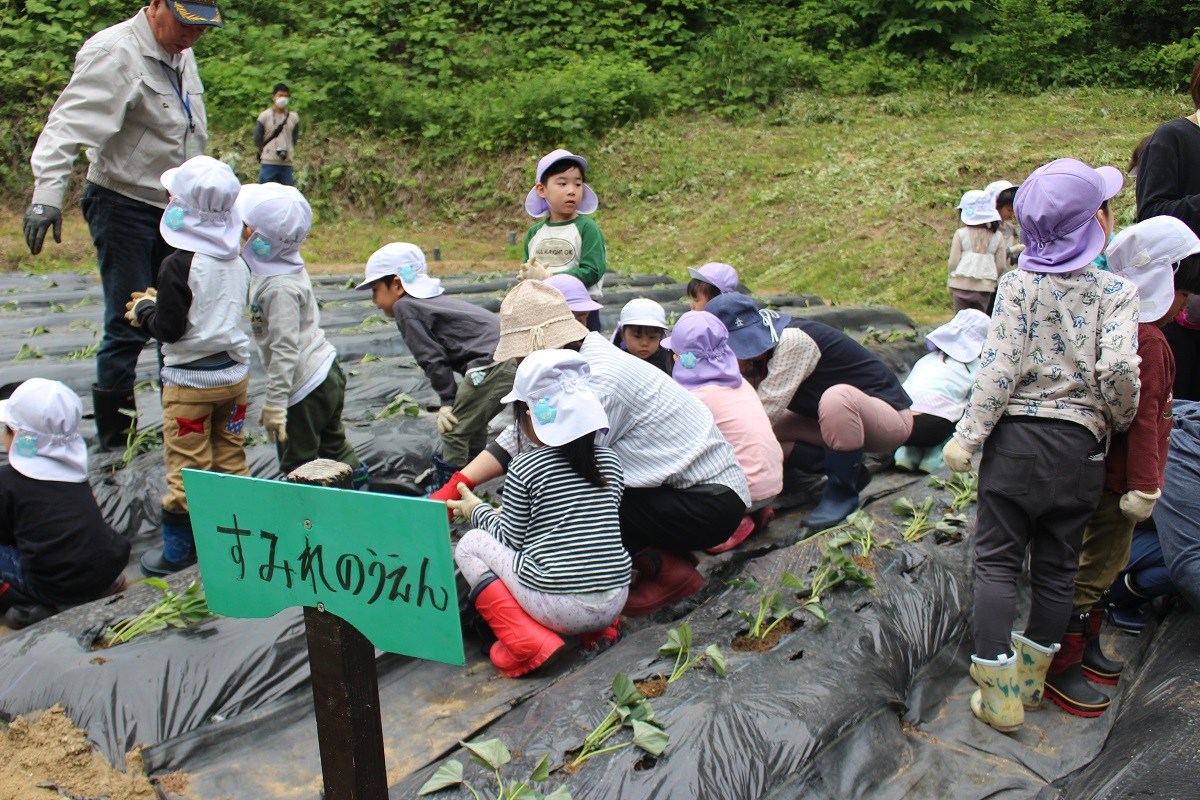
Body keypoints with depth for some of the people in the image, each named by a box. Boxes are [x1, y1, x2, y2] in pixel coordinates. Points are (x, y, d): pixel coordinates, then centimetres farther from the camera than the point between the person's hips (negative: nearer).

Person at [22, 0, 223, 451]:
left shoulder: (181, 55, 12)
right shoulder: (113, 54, -16)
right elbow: (70, 123, -26)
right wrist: (47, 194, -37)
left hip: (175, 208, 8)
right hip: (124, 207, -8)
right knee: (128, 325, -6)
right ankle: (115, 438, 7)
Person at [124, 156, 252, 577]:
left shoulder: (179, 265, -18)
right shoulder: (238, 263, 1)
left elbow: (168, 330, -18)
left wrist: (144, 309, 3)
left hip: (190, 380, -6)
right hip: (234, 372, 6)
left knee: (186, 467, 4)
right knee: (231, 460, 16)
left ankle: (178, 550, 15)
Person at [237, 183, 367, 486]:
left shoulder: (279, 288, -25)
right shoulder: (287, 265, 3)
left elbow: (285, 350, -26)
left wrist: (274, 402, -22)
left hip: (305, 388, -10)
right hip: (328, 372, 10)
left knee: (297, 463, 5)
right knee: (333, 444, 25)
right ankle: (357, 485, 38)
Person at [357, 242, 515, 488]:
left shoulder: (405, 307, 1)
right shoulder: (435, 301, 28)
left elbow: (432, 358, -6)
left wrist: (448, 400, 0)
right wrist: (453, 400, 22)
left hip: (489, 364, -10)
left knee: (453, 430, 0)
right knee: (473, 425, 23)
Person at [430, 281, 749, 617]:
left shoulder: (601, 381, -23)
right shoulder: (580, 366, 5)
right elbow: (520, 437, 4)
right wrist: (452, 489, -4)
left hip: (711, 504, -9)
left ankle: (671, 574, -3)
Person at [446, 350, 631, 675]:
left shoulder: (524, 468, -10)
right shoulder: (610, 460, 6)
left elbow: (511, 539, -1)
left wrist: (476, 510, 19)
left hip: (558, 606, -6)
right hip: (614, 601, 6)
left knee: (470, 544, 12)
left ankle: (528, 642, -2)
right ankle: (599, 627, 15)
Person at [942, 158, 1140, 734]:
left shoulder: (1018, 285, -4)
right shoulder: (1116, 291, -4)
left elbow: (999, 368, -11)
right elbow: (1118, 369, -16)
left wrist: (967, 436, -7)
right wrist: (1119, 419, 4)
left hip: (1017, 437, -1)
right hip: (1080, 448, 1)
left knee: (997, 561, 7)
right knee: (1057, 569, 15)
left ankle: (1000, 695, 6)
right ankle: (1030, 678, 28)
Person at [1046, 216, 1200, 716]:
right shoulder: (1147, 342, -21)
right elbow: (1143, 418, -23)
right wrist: (1144, 486, -19)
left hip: (1102, 468, 10)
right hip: (1120, 476, -10)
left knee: (1105, 563, 22)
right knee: (1096, 567, -1)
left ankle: (1084, 647, 36)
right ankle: (1061, 668, 9)